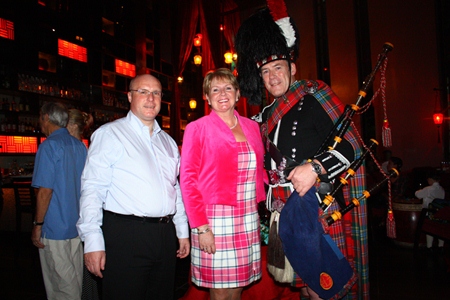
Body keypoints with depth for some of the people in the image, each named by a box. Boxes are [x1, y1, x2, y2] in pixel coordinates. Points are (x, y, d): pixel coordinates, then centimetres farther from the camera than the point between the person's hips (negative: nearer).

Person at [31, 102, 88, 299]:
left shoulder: (49, 146, -13)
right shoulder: (79, 146, 10)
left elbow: (45, 190, -19)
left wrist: (38, 224, -11)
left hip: (56, 226, -8)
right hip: (77, 223, 8)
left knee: (61, 284, 3)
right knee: (75, 278, 17)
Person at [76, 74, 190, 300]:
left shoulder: (168, 141, 15)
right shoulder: (109, 134, -3)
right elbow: (92, 189, -10)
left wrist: (183, 231, 16)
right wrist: (93, 241, -16)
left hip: (165, 236, 6)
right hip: (125, 236, -6)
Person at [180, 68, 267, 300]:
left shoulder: (252, 127, 11)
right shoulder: (197, 128, -3)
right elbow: (188, 180, -7)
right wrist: (201, 226, -12)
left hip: (248, 219, 4)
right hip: (215, 220, -4)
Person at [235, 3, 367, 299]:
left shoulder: (314, 97, -5)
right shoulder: (267, 116, 14)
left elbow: (351, 146, -10)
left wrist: (316, 167, -23)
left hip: (318, 211, -6)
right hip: (284, 214, 6)